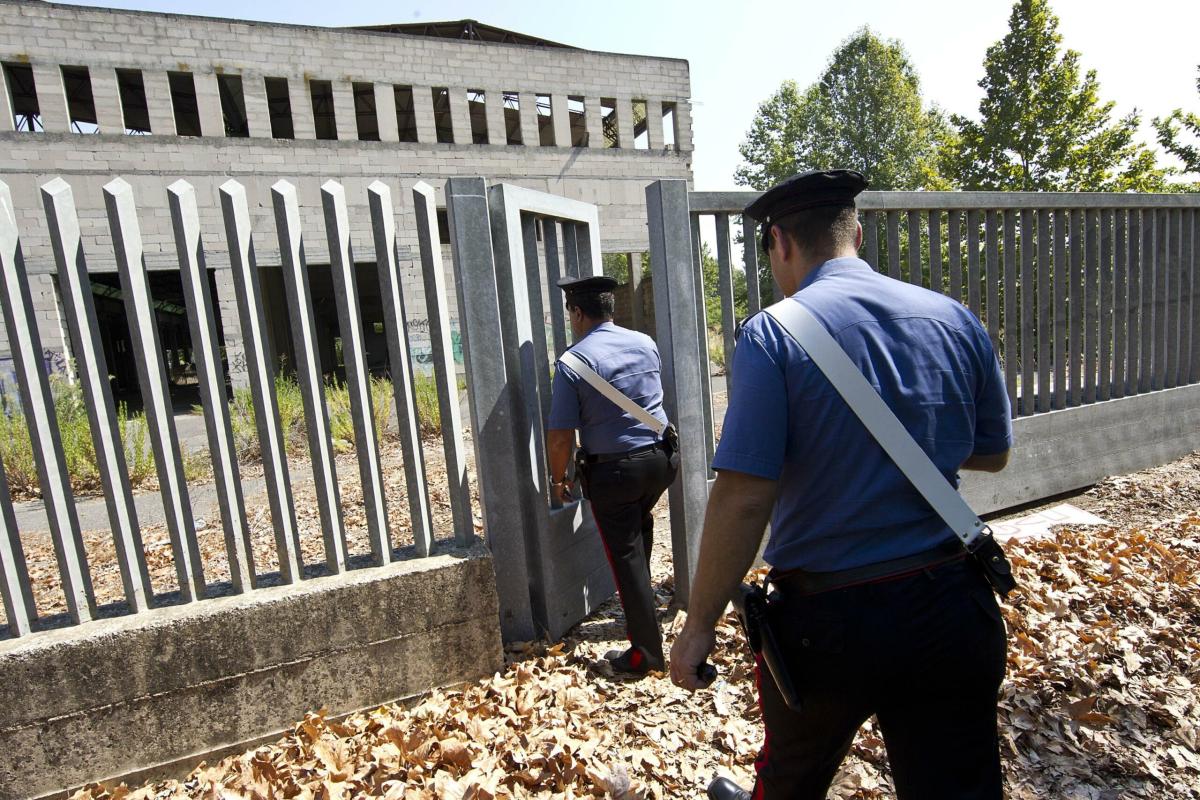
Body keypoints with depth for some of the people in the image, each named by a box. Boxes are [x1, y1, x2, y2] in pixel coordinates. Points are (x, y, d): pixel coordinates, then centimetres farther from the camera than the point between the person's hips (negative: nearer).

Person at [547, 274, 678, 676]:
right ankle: (641, 597, 49)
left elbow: (560, 436, -15)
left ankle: (645, 652, 17)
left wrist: (558, 478, 1)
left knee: (626, 556, 6)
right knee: (641, 523, 32)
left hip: (612, 470, -6)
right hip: (660, 457, 6)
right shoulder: (646, 342, 2)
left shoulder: (573, 362, -14)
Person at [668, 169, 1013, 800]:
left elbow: (743, 498, -22)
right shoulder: (954, 319, -1)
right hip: (951, 612, 4)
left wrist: (699, 623, -12)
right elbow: (992, 455, 11)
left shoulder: (773, 334, -16)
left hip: (830, 618, -3)